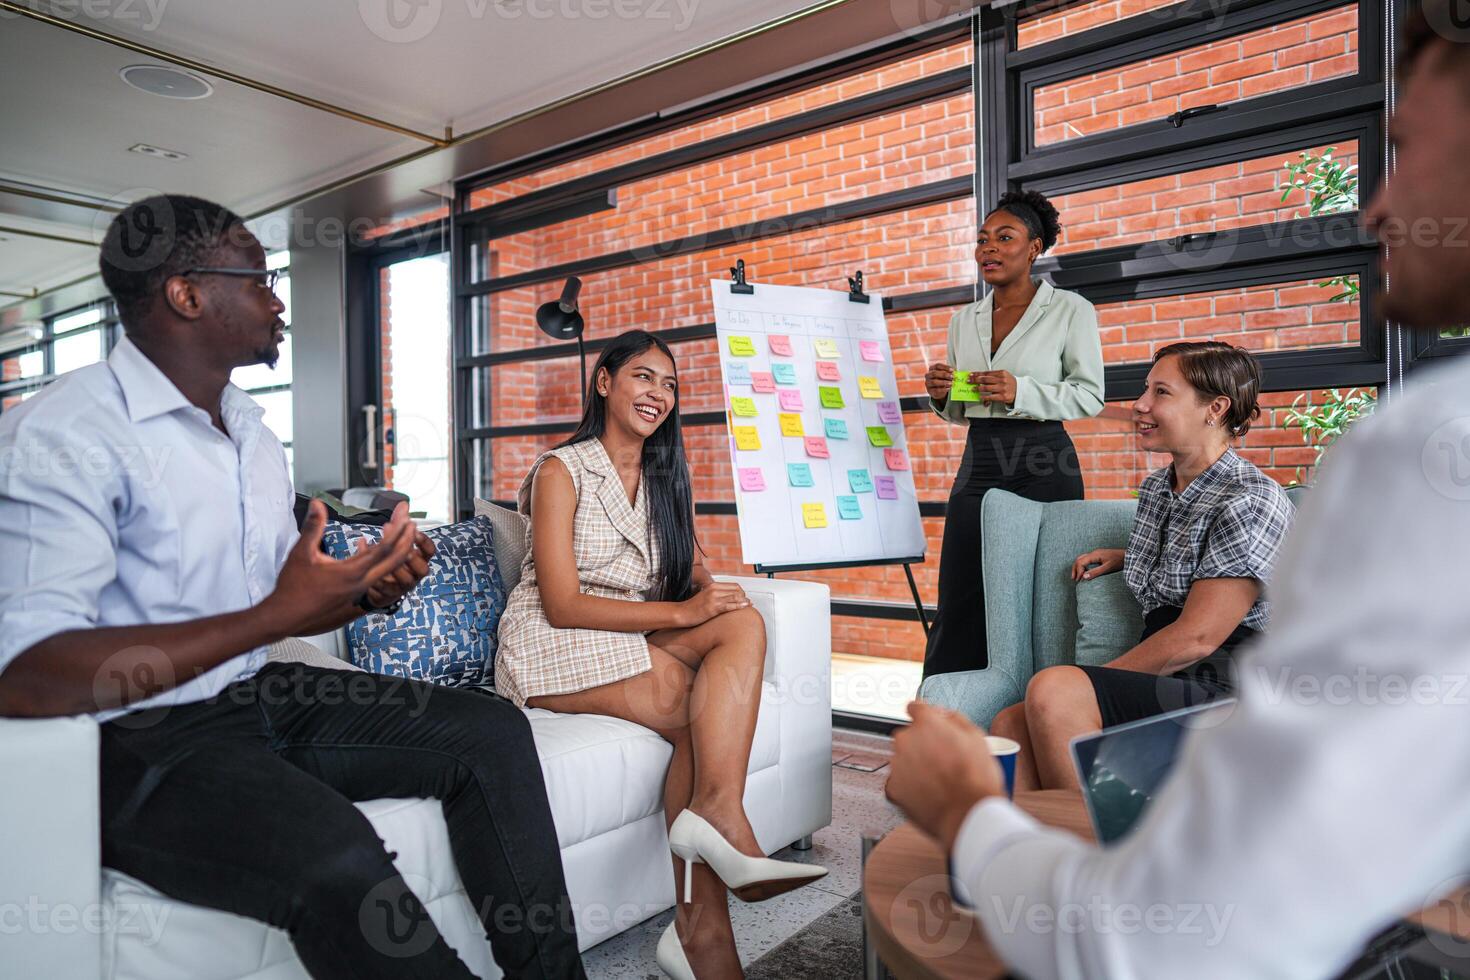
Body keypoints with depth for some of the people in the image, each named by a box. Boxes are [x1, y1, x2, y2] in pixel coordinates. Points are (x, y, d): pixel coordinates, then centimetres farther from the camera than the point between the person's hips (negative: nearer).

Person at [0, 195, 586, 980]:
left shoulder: (253, 431, 11)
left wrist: (367, 590, -6)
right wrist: (276, 616, -29)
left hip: (256, 696, 8)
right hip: (135, 737, -8)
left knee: (493, 732, -4)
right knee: (337, 857, -34)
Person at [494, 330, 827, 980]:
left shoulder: (664, 479, 16)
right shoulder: (561, 472, -5)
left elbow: (697, 580, 10)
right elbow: (563, 605, -15)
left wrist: (716, 596, -15)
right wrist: (682, 613, -23)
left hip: (634, 641, 6)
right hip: (554, 648, -5)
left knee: (744, 623, -25)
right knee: (702, 714, -27)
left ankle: (707, 852, -35)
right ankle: (703, 926, -23)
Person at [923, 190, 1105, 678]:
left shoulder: (1071, 310, 2)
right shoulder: (964, 320, 16)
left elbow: (1091, 395, -3)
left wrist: (1020, 392, -16)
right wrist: (941, 396, -1)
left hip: (1043, 462, -4)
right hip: (979, 461, 4)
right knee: (959, 602, 1)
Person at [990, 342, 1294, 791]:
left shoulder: (1250, 502, -11)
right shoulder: (1156, 488, 14)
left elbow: (1196, 638, -17)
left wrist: (1102, 676, -11)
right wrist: (1127, 558, 19)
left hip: (1226, 698, -7)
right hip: (1163, 686, 7)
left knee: (1054, 688, -30)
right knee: (1008, 726, -17)